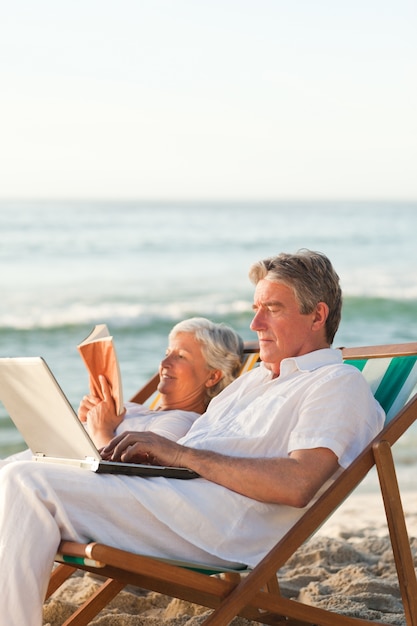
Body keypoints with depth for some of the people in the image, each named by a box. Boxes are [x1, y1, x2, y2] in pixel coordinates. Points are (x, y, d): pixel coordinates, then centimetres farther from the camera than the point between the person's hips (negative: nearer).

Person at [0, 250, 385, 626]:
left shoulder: (339, 383, 2)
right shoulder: (253, 379, 30)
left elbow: (297, 485, -16)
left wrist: (179, 453, -13)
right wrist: (130, 448, 1)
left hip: (218, 524, -9)